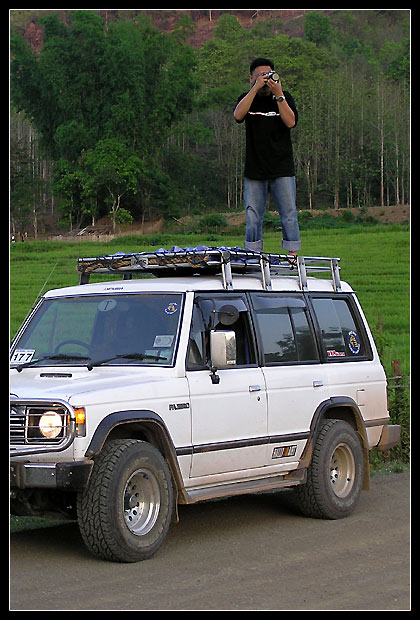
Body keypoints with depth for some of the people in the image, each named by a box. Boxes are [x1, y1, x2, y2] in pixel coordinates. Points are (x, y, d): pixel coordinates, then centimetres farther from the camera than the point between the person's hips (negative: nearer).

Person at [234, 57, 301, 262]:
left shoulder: (284, 98, 7)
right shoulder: (247, 98, 9)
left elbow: (290, 122, -10)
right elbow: (238, 115, -13)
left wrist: (278, 94, -15)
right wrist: (256, 88, -17)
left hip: (282, 169, -1)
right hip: (254, 169, 1)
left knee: (289, 215, -4)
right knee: (253, 217, 0)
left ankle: (293, 257, -1)